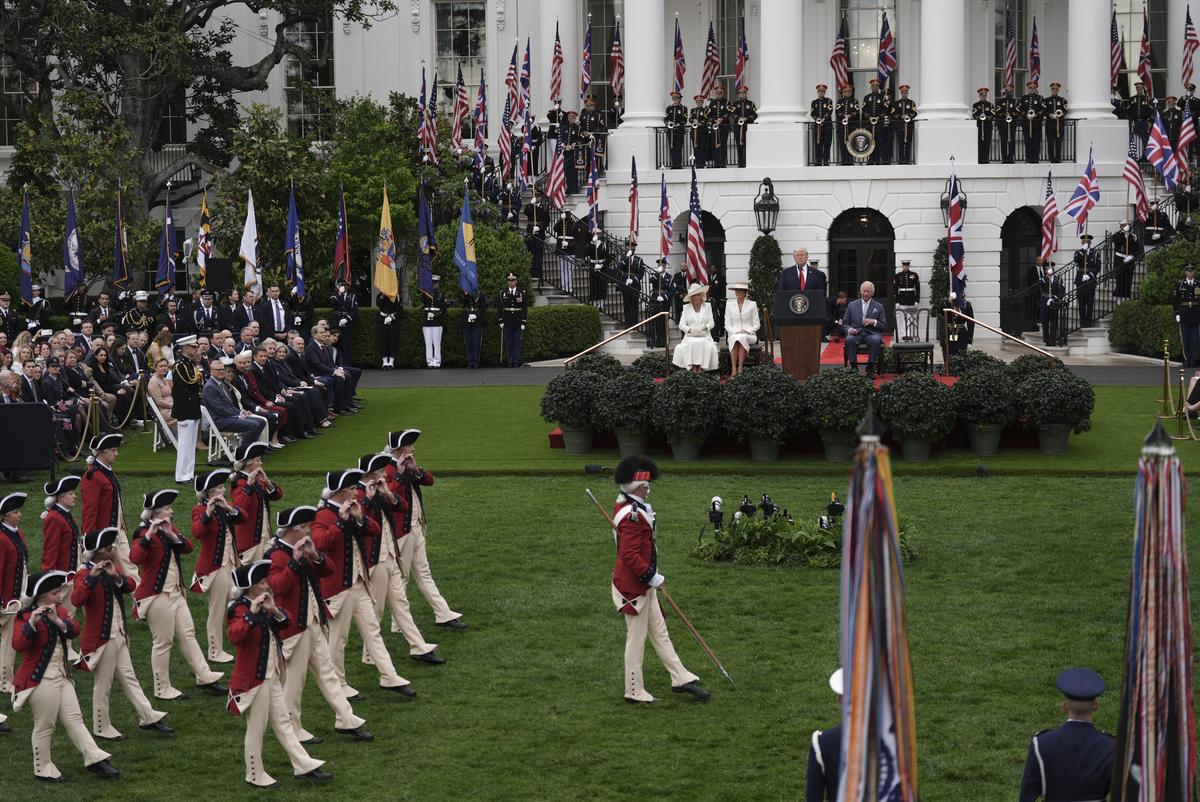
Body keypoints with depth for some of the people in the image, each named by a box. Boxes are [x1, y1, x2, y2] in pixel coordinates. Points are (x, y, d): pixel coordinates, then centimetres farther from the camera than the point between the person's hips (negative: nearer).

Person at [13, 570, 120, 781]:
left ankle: (95, 760, 8)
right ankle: (43, 769, 12)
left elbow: (74, 631, -6)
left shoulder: (60, 610, 9)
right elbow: (18, 645, -26)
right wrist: (32, 623, -38)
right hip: (40, 679, -7)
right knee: (45, 725, 1)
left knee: (74, 719, 8)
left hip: (62, 675, 7)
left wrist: (57, 620, -23)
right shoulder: (25, 616, -13)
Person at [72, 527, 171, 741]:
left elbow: (131, 586, -5)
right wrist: (92, 577, -41)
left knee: (129, 677, 15)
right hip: (101, 638, -8)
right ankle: (102, 728, 14)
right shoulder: (84, 575, -16)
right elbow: (76, 599, -33)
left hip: (119, 636, 8)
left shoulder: (113, 568, 7)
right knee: (102, 684, 3)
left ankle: (148, 718, 20)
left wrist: (116, 576, -23)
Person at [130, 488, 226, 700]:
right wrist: (149, 534, -36)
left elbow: (188, 547, -2)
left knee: (187, 634, 11)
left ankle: (204, 677, 17)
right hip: (157, 595, -8)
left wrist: (172, 535, -18)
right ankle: (162, 689, 7)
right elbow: (135, 558, -30)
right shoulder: (145, 534, -13)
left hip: (176, 592, 8)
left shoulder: (170, 529, 10)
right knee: (163, 641, -2)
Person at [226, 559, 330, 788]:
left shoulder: (263, 606, 7)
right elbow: (234, 636, -34)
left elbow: (284, 623, 9)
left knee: (283, 722, 14)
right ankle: (255, 776, 16)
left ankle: (304, 766, 20)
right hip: (253, 677, -9)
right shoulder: (240, 609, -18)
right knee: (256, 727, 4)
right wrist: (252, 612, -39)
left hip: (271, 676, 9)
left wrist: (274, 610, -10)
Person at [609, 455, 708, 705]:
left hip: (643, 585, 11)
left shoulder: (625, 507, 9)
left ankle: (681, 679, 21)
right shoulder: (633, 516, -24)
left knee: (659, 633, 14)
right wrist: (652, 577, -21)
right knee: (636, 638, 1)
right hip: (634, 588, -11)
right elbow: (630, 555, -29)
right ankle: (635, 692, 11)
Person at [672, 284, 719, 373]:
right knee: (691, 344, -34)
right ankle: (692, 366, -31)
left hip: (704, 335, 0)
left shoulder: (707, 306, 12)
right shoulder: (686, 308, 10)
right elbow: (681, 325, 2)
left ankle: (702, 366, -30)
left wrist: (704, 327, -16)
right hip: (690, 336, 0)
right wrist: (690, 330, -17)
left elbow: (711, 323, 6)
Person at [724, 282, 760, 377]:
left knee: (742, 338, -37)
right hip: (733, 334, 1)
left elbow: (756, 325, 7)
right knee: (735, 338, -36)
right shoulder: (729, 304, 13)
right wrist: (735, 332, -10)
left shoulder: (752, 304, 10)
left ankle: (740, 368, -42)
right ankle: (733, 369, -45)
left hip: (749, 335, -1)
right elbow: (727, 325, 9)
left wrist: (747, 331, -11)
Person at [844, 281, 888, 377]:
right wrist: (849, 329, -10)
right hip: (856, 333, 1)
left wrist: (874, 322, -10)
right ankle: (853, 367, -27)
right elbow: (845, 323, 13)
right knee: (849, 339, -34)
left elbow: (884, 327, 10)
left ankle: (870, 368, -26)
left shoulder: (879, 307, 14)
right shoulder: (852, 305, 15)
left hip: (871, 334, -1)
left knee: (875, 340, -36)